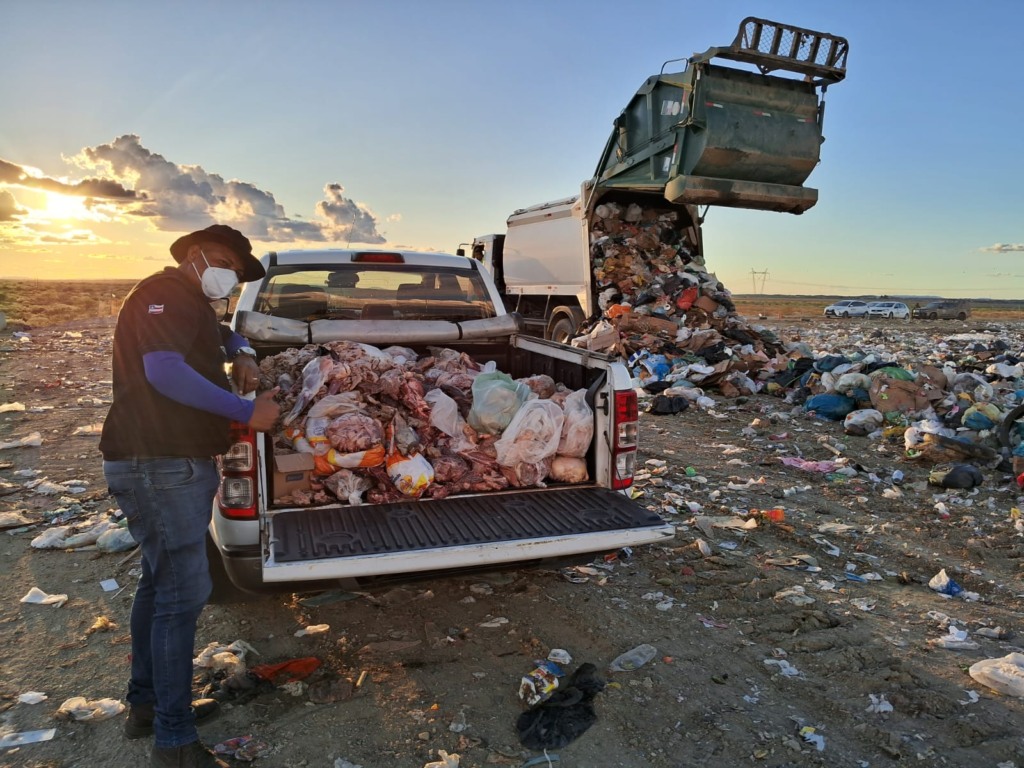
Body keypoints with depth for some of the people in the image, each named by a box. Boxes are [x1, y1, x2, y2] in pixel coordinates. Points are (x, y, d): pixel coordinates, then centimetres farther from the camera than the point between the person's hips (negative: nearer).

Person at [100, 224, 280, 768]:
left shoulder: (192, 304, 19)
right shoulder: (164, 293, -12)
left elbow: (222, 334, 40)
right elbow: (164, 372, -27)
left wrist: (241, 354, 16)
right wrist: (247, 411, -25)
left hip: (178, 462, 11)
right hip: (159, 464, -11)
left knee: (160, 583, 18)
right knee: (183, 592, -9)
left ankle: (146, 704, 33)